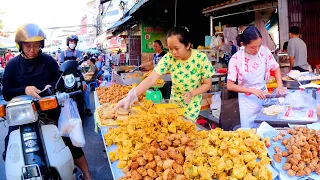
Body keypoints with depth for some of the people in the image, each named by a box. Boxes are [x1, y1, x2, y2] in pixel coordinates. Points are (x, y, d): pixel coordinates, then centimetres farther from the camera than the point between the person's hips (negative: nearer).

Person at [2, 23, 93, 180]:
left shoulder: (48, 61, 1)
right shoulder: (13, 65, 0)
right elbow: (6, 93, -2)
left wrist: (51, 86, -15)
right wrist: (24, 89, -22)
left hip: (50, 108, 0)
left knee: (71, 140, 0)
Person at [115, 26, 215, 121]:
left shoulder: (201, 59, -22)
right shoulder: (168, 58, -20)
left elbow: (207, 84, -11)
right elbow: (151, 79, -29)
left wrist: (192, 93, -29)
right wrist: (131, 96, -43)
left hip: (193, 102, -2)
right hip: (175, 100, 2)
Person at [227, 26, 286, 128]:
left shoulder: (264, 51, -10)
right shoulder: (236, 59, -19)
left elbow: (276, 68, 7)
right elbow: (230, 86, -16)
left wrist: (280, 86, -8)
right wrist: (253, 91, -20)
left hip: (264, 95, 3)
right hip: (248, 100, -3)